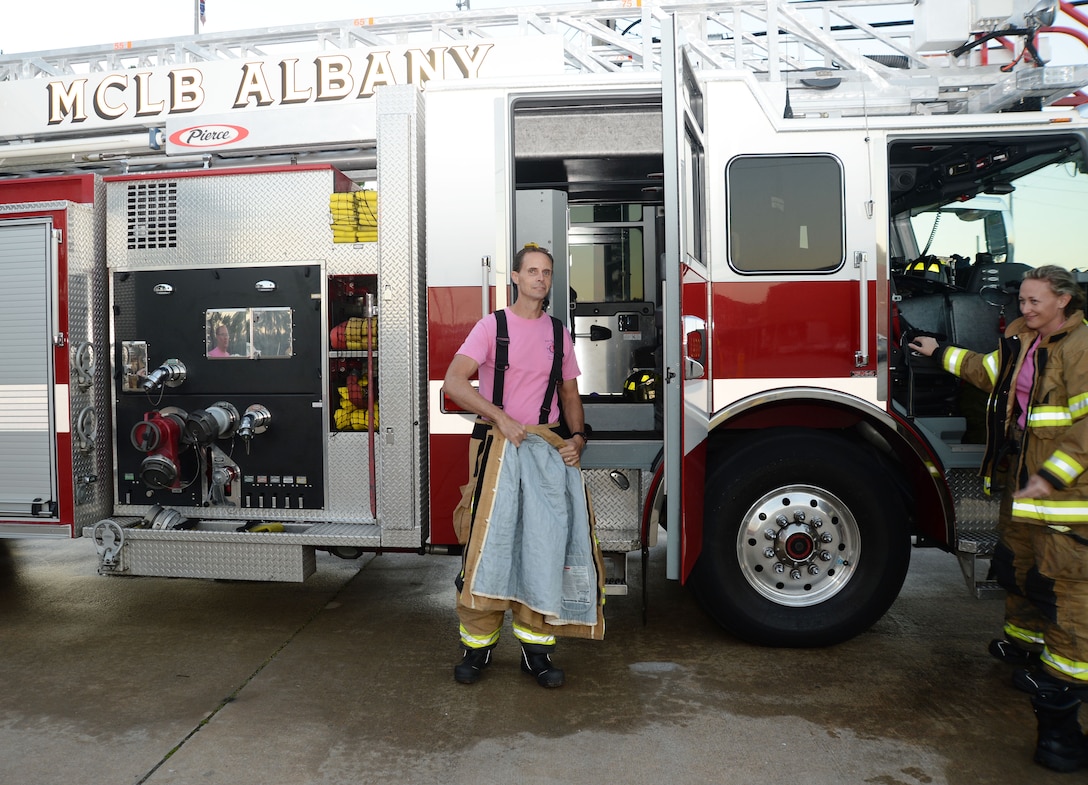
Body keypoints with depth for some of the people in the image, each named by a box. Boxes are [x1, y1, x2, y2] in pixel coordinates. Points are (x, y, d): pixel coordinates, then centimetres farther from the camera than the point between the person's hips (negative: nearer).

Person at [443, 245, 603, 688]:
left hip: (547, 448, 3)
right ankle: (477, 645, 12)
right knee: (487, 544, -2)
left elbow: (569, 393, 18)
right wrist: (501, 418, -20)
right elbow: (454, 382, -11)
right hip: (497, 447, -3)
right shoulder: (493, 325, 0)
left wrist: (577, 437, -1)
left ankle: (536, 648, 13)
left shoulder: (558, 333, 13)